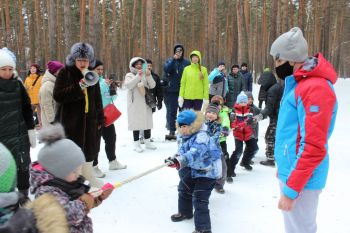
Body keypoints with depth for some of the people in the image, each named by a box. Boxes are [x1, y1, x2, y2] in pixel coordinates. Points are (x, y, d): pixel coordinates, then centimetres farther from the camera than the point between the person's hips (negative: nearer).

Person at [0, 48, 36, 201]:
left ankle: (24, 195, 23)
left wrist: (31, 130, 2)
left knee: (23, 165, 7)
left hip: (20, 133, 2)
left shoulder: (18, 84, 1)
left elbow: (27, 108, 6)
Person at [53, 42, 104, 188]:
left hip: (89, 119, 5)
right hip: (70, 120, -5)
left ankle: (89, 177, 35)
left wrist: (100, 119, 9)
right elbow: (57, 95, -18)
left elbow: (97, 100, 12)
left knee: (89, 149, 16)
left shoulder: (91, 75, 9)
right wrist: (79, 86, -26)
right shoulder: (65, 73, -6)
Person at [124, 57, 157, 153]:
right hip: (135, 103, -4)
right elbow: (127, 85, -16)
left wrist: (149, 76, -15)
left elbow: (152, 86, 1)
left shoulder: (146, 74, 11)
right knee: (136, 122, -4)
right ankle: (136, 143, 5)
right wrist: (138, 76, -22)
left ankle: (147, 142, 19)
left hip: (146, 102, 4)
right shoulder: (129, 75, 2)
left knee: (147, 121, 7)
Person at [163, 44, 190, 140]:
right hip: (171, 90, 0)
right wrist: (173, 59, -19)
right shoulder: (169, 60, 8)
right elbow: (166, 69, -12)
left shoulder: (187, 62, 7)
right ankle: (172, 131, 9)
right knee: (171, 111, 2)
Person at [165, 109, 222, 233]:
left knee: (200, 200, -11)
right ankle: (185, 212, 50)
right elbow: (183, 152, 6)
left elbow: (195, 153, -45)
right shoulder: (184, 137, 0)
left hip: (207, 172, -10)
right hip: (192, 170, 10)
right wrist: (176, 158, -17)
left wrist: (179, 161, -59)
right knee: (184, 190, 26)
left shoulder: (201, 137, -29)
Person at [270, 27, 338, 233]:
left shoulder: (315, 88, -22)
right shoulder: (298, 83, 10)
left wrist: (291, 189, -22)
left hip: (301, 181, -9)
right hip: (290, 172, 9)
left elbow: (313, 148, -26)